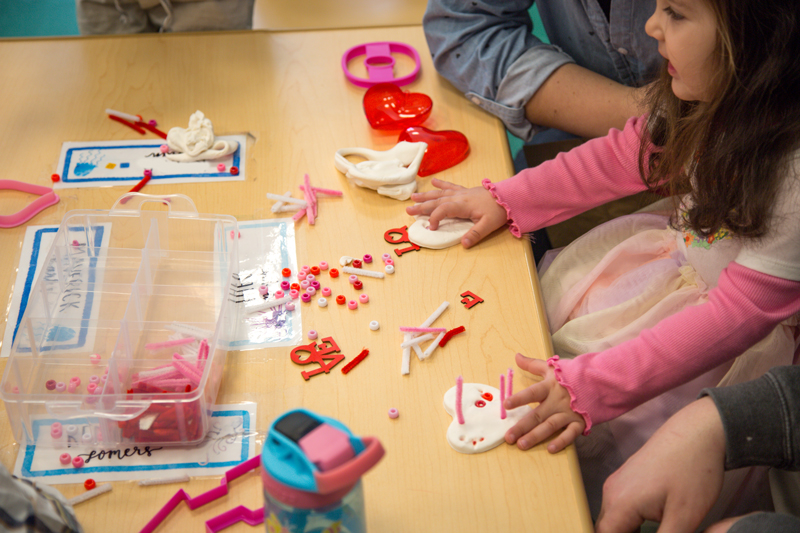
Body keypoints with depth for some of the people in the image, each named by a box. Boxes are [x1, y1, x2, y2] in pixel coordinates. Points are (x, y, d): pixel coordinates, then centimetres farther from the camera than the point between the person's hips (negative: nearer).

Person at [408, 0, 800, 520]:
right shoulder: (708, 94, -13)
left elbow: (739, 313, -33)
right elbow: (627, 153, 4)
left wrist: (591, 384, -36)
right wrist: (505, 199, 0)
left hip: (753, 337, -7)